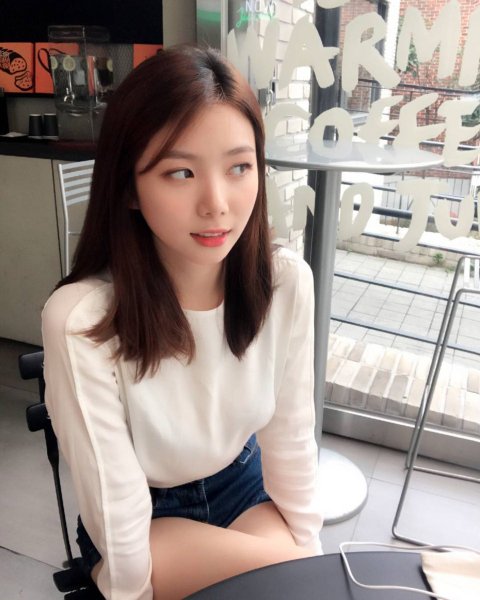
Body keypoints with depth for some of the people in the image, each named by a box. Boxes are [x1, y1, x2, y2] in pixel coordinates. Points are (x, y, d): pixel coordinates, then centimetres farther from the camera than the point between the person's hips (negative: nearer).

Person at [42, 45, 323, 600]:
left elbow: (291, 439, -8)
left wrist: (307, 549, -1)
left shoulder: (287, 282, -20)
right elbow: (115, 506, -22)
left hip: (245, 487, 4)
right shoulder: (80, 320, -33)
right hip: (143, 519, -3)